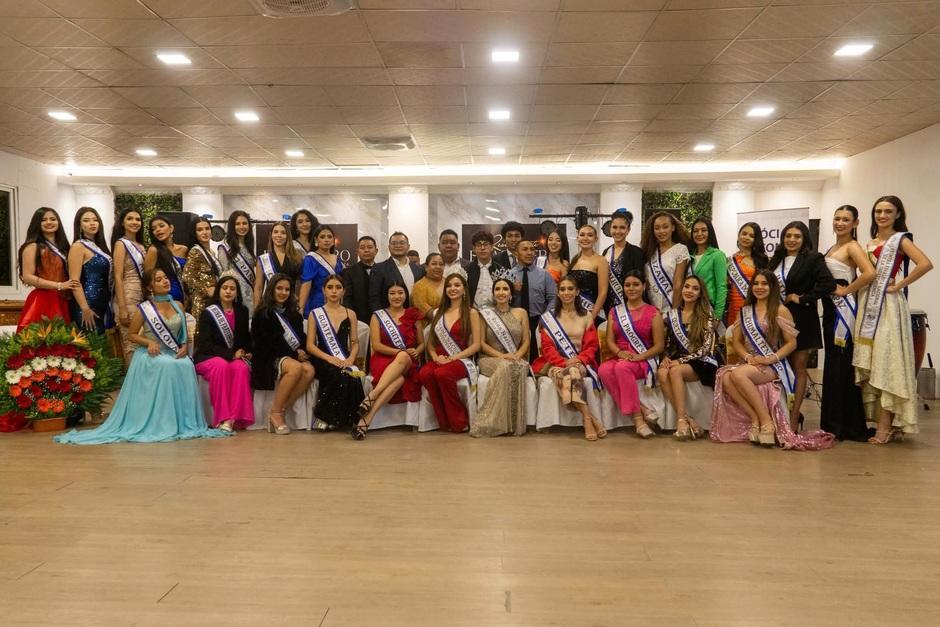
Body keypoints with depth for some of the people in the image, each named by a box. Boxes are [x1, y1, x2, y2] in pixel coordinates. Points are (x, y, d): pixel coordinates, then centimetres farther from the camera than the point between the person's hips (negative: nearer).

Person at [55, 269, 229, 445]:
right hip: (151, 356, -3)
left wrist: (185, 347, -4)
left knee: (186, 366, -29)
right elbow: (132, 334, 3)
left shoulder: (178, 306, 11)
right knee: (166, 366, -34)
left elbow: (185, 333, 16)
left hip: (174, 355, 3)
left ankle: (184, 424, -17)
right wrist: (149, 342, -14)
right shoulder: (144, 309, -1)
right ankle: (157, 425, -23)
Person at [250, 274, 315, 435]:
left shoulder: (294, 314, 22)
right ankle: (275, 413, -23)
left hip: (295, 356, 6)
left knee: (310, 370, -28)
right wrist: (294, 354, -12)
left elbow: (301, 338, 17)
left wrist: (301, 351, -6)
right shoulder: (263, 314, 3)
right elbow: (270, 342, -6)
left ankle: (279, 410, -23)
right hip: (270, 359, -5)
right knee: (296, 368, -36)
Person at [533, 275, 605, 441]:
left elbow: (592, 346, 5)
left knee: (574, 371, -37)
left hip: (580, 363, 0)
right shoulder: (548, 317, 11)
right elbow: (547, 347, 2)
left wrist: (577, 360, -15)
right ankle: (590, 418, -38)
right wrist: (563, 362, -17)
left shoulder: (586, 316, 13)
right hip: (555, 363, 0)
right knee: (563, 375, -36)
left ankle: (586, 420, -38)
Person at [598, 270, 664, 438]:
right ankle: (639, 411, -28)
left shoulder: (653, 313, 4)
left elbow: (659, 345, 0)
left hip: (644, 361, -4)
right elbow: (609, 340, 9)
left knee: (622, 367, -37)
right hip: (620, 358, 4)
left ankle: (637, 417, -32)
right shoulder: (615, 312, 16)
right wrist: (619, 352, -13)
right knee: (603, 370, -32)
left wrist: (639, 357, -16)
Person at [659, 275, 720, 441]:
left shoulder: (706, 315, -1)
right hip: (676, 361, 4)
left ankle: (682, 420, -30)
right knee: (662, 373, -30)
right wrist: (666, 358, -6)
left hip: (701, 362, -4)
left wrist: (681, 360, -16)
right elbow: (668, 343, 16)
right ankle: (688, 420, -29)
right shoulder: (672, 314, 12)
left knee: (675, 371, -34)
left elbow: (705, 348, -7)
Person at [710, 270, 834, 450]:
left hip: (773, 366, -5)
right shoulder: (745, 311, 16)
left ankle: (766, 420, -24)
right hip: (750, 364, 5)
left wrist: (771, 359, -15)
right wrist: (747, 356, -7)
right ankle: (754, 419, -22)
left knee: (738, 374, -34)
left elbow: (792, 343, -1)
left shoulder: (780, 311, 1)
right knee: (725, 377, -28)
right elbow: (736, 341, 13)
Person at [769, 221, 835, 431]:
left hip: (801, 319, -5)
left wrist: (802, 298, -14)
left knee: (798, 369, 1)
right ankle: (783, 413, 19)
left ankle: (793, 419, 4)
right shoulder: (776, 260, 12)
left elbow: (828, 283, -17)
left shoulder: (813, 259, -6)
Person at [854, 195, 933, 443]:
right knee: (869, 364, 6)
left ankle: (887, 426, -3)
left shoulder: (900, 239, -4)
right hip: (868, 305, 7)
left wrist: (899, 285, -15)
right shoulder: (870, 243, 17)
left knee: (885, 362, -7)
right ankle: (883, 422, 13)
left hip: (888, 306, -7)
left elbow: (925, 264, -19)